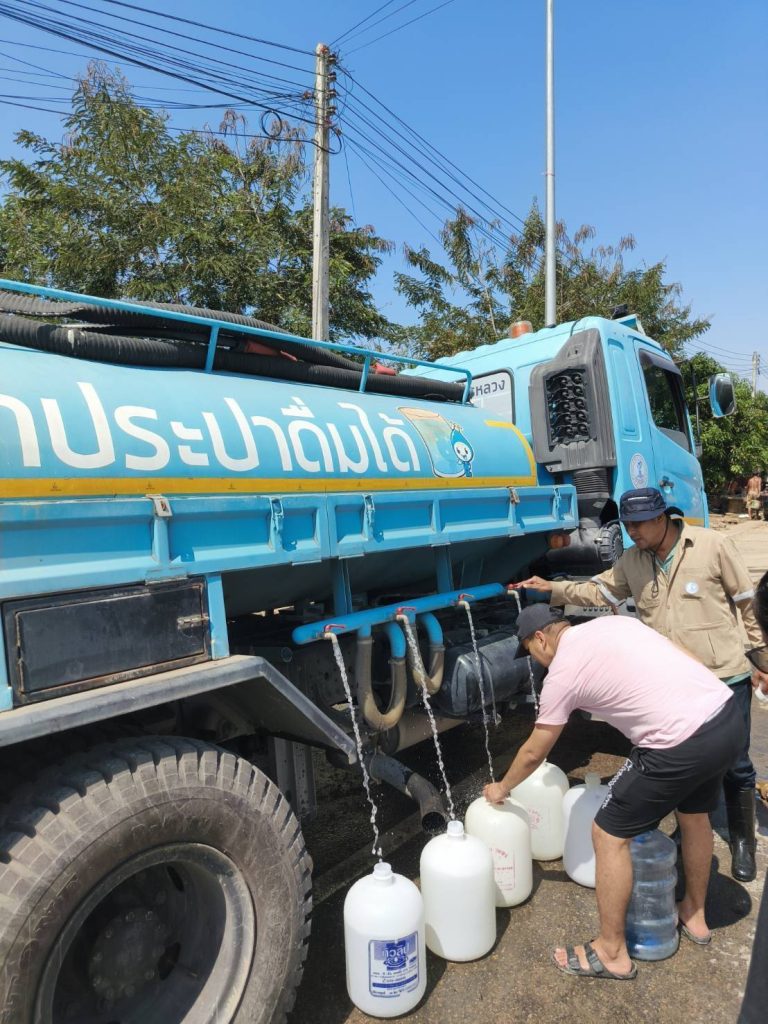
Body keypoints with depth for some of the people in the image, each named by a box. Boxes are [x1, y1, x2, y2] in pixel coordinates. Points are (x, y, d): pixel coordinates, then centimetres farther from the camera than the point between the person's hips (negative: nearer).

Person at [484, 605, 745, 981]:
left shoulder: (562, 673, -3)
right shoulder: (614, 621, 14)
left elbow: (534, 753, 8)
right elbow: (680, 657, 15)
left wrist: (501, 788, 25)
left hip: (681, 745, -9)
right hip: (728, 712, 9)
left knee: (609, 835, 9)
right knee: (694, 815, 33)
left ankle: (612, 954, 25)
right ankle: (694, 916, 54)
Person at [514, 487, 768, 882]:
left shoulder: (712, 545, -13)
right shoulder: (633, 560, 0)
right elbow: (600, 590, 8)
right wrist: (554, 589, -4)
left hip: (725, 676, -4)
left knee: (735, 765, 11)